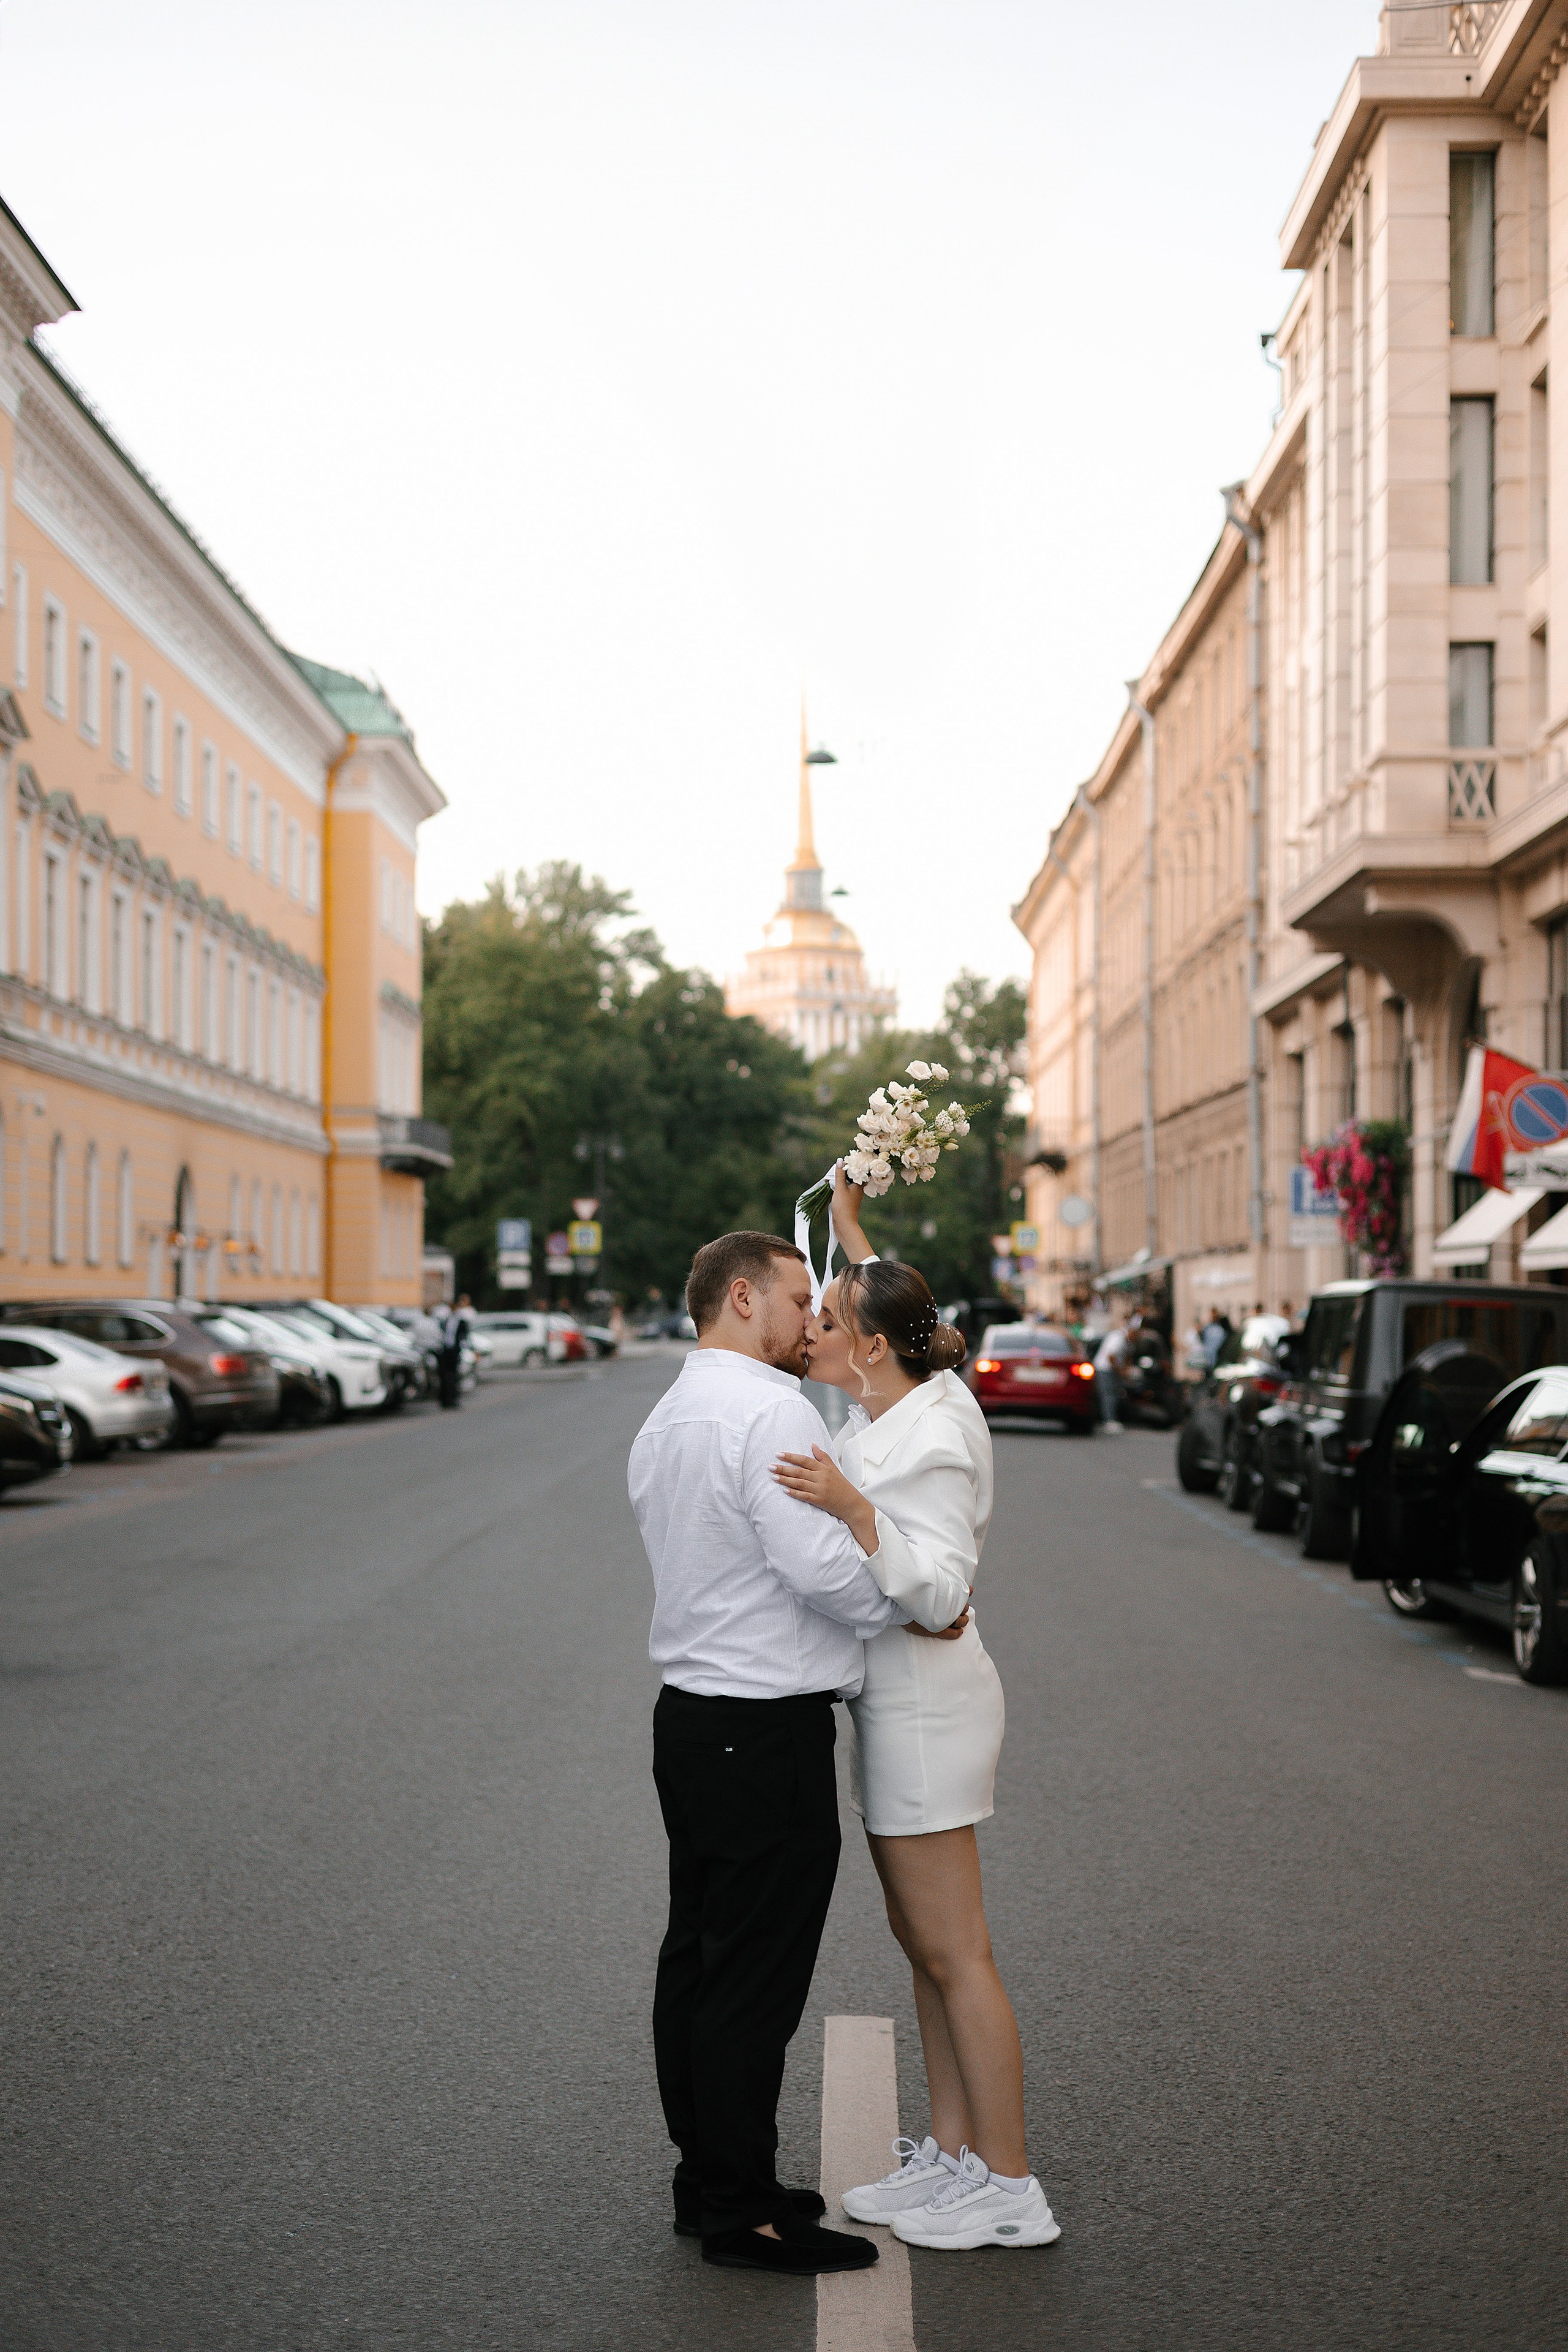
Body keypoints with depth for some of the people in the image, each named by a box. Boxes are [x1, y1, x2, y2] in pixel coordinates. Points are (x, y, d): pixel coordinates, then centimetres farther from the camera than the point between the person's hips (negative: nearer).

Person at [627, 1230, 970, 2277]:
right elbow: (823, 1567, -25)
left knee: (697, 1958, 15)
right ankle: (743, 2211, 6)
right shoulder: (771, 1411, -17)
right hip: (768, 1731, -10)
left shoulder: (664, 1419, 15)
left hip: (691, 1717, 10)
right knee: (755, 1982, -2)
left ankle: (708, 2179, 26)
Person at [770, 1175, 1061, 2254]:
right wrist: (850, 1231, 34)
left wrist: (851, 1508, -33)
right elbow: (890, 1313, 30)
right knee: (926, 1945, 15)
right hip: (895, 1706, 10)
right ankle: (954, 2152, 24)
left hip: (926, 1707, -10)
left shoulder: (931, 1445, -20)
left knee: (955, 1955, -4)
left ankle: (1011, 2186, 4)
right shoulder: (903, 1404, 7)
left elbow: (938, 1593, -26)